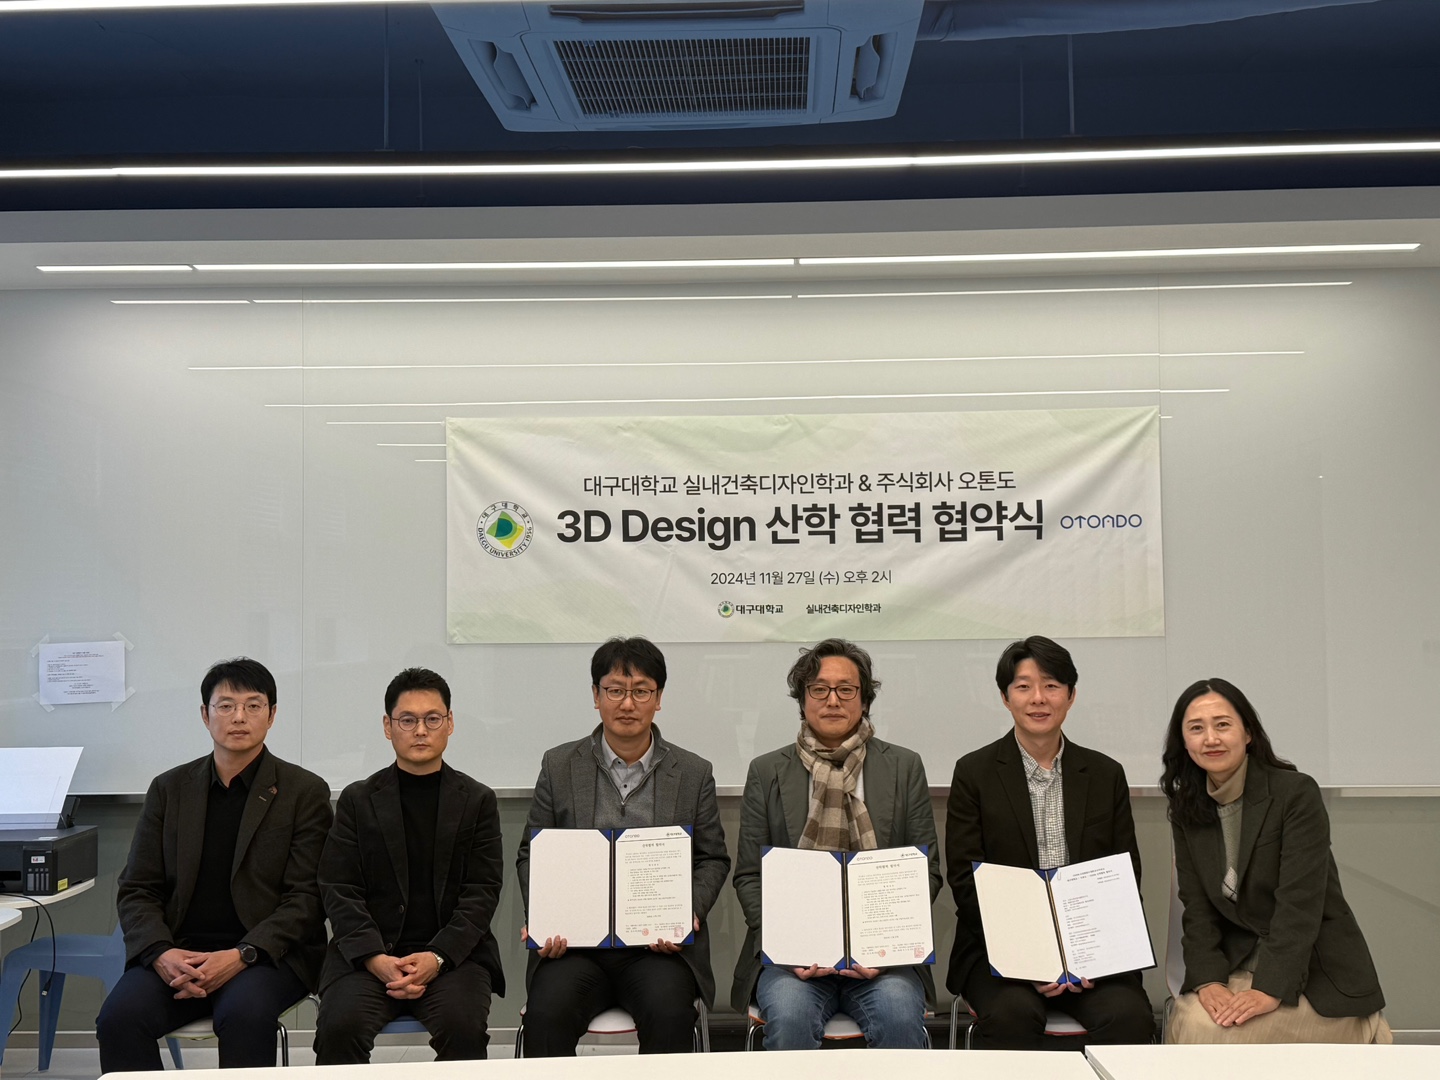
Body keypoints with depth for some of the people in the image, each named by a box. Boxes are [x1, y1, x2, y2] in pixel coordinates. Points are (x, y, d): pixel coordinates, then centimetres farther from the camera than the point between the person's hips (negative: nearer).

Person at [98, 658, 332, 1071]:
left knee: (244, 1014, -34)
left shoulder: (305, 792, 3)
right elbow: (136, 890, 9)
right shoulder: (169, 788, 13)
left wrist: (241, 956, -17)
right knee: (119, 1016, -26)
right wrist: (161, 953, -11)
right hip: (177, 951, 3)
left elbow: (306, 898, -3)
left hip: (266, 953, -3)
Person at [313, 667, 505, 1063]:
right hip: (369, 953, 1)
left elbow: (482, 893, 3)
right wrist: (377, 959, -13)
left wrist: (437, 957, -13)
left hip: (453, 953, 0)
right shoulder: (357, 800, 11)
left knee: (463, 1026, -29)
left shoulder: (477, 800, 10)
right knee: (339, 1026, -27)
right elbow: (339, 892, 3)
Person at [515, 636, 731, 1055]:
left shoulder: (694, 773, 9)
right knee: (547, 1013, -27)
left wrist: (688, 913, -7)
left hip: (660, 943, 0)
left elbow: (713, 860, 12)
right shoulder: (559, 766, 9)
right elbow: (531, 855, 10)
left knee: (669, 1013, -29)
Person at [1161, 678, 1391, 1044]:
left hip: (1314, 970, -4)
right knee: (1190, 1025, -24)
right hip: (1238, 962, 4)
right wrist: (1208, 980, -17)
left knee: (1220, 1034, -25)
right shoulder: (1186, 808, 4)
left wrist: (1271, 990, -27)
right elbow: (1197, 906, -1)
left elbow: (1300, 903, -19)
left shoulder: (1297, 793, -12)